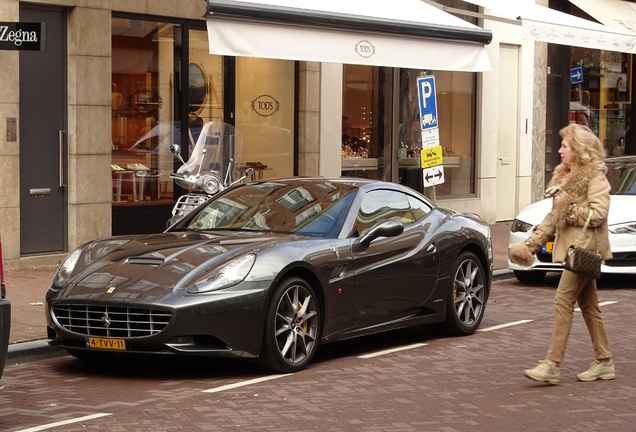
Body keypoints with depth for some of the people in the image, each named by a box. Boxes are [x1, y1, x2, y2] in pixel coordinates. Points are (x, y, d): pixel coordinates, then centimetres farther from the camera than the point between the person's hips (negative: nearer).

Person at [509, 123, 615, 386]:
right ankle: (604, 363, 18)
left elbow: (598, 213, -21)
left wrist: (568, 207, -12)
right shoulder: (566, 177, 17)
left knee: (563, 301, -13)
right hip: (572, 248, 9)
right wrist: (532, 243, 13)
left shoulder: (595, 177, -10)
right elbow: (554, 217, 19)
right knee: (588, 305, 11)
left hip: (584, 249, -9)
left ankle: (551, 365, -13)